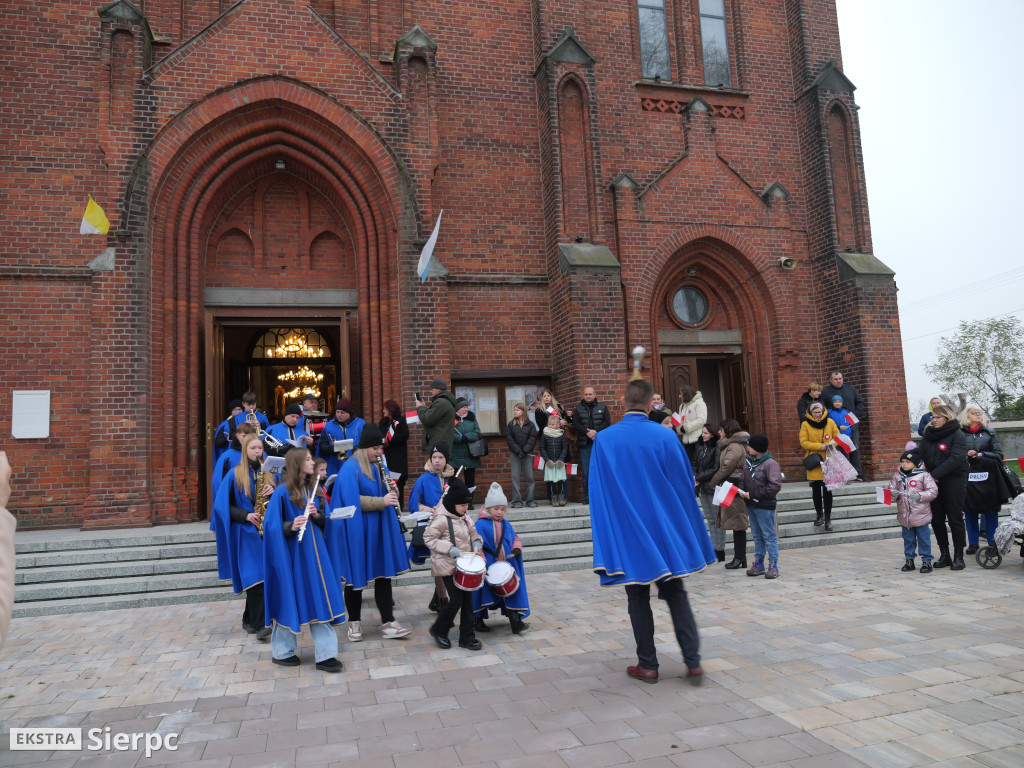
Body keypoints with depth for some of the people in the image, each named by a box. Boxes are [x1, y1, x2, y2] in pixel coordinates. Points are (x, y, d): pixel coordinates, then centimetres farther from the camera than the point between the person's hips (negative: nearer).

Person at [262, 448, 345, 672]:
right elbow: (271, 525, -12)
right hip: (291, 554, -6)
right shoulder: (282, 492, -9)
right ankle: (282, 651, 26)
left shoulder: (311, 489, 11)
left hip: (314, 553, 6)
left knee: (321, 601, 2)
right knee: (289, 601, 6)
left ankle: (325, 655, 6)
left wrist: (317, 515, -7)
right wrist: (291, 526, -27)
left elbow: (324, 521, 14)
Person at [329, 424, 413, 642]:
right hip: (358, 531, -7)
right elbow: (352, 501, -22)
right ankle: (354, 622, 23)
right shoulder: (350, 468, -14)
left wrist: (390, 493, -5)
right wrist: (381, 501, -24)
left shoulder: (377, 467, 9)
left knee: (384, 574, 6)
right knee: (356, 576, 5)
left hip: (379, 529, 7)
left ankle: (388, 623, 10)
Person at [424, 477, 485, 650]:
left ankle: (467, 637, 18)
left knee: (468, 600, 8)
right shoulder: (441, 519, -16)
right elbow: (429, 538, -15)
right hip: (448, 566, -7)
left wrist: (477, 542, -1)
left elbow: (472, 532, 21)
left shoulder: (465, 517, 7)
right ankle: (438, 631, 16)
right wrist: (450, 549, -22)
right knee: (456, 600, -8)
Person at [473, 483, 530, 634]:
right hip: (488, 567, -5)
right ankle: (478, 620, 25)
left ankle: (515, 621, 8)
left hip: (507, 565, 5)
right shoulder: (480, 525, -10)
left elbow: (515, 538, 15)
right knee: (484, 592, 7)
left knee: (511, 590, 3)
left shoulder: (506, 525, 8)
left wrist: (517, 548, -6)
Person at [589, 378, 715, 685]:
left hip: (628, 533, -1)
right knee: (676, 594, 13)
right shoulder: (666, 436, -8)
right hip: (665, 531, 1)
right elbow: (684, 486, -2)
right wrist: (689, 531, 10)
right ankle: (693, 663, 12)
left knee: (637, 597, 11)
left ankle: (647, 665, 17)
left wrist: (607, 537, 4)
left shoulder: (604, 439, -8)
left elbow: (598, 492, -5)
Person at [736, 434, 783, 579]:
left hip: (765, 507, -7)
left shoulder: (770, 463, -15)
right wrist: (742, 490, -4)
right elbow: (744, 479, 18)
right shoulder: (748, 461, 8)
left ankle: (773, 566, 8)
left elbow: (775, 486, -19)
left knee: (769, 536, 0)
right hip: (751, 505, 8)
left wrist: (752, 494, -18)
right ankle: (758, 564, 23)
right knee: (757, 536, 15)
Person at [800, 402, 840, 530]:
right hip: (814, 462, 0)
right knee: (816, 491, 10)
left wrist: (832, 444, -12)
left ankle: (828, 518, 7)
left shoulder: (830, 422, 3)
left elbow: (838, 437, 9)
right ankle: (819, 515, 26)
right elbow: (803, 442, -7)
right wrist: (820, 446, -16)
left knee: (827, 490, -1)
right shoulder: (805, 424, -3)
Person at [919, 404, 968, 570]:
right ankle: (944, 555, 17)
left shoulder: (957, 435, -7)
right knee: (937, 520, 7)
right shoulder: (928, 435, 10)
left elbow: (956, 459, -18)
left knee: (955, 519, 1)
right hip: (933, 483, 5)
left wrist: (935, 474, -21)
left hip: (953, 482, -5)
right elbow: (922, 456, 12)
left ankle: (958, 557, 10)